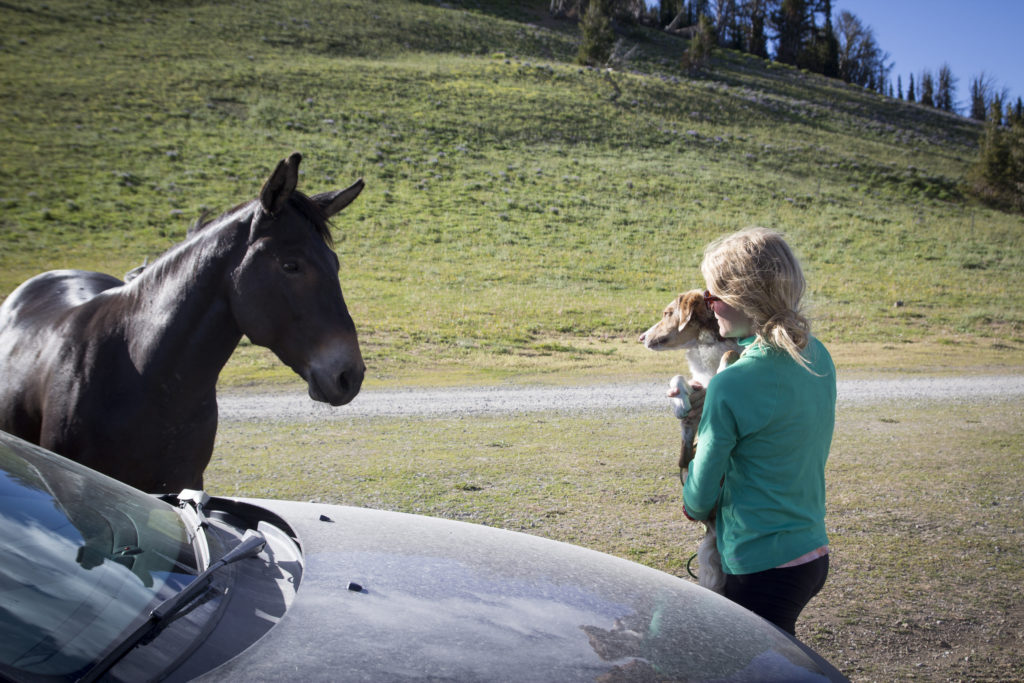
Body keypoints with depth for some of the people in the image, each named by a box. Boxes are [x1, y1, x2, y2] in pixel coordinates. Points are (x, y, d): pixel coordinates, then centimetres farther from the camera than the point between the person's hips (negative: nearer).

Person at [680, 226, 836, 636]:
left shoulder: (730, 387, -22)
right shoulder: (818, 357, 0)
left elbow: (700, 497, -11)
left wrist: (694, 506, 11)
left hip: (762, 571, -8)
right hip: (813, 554, 8)